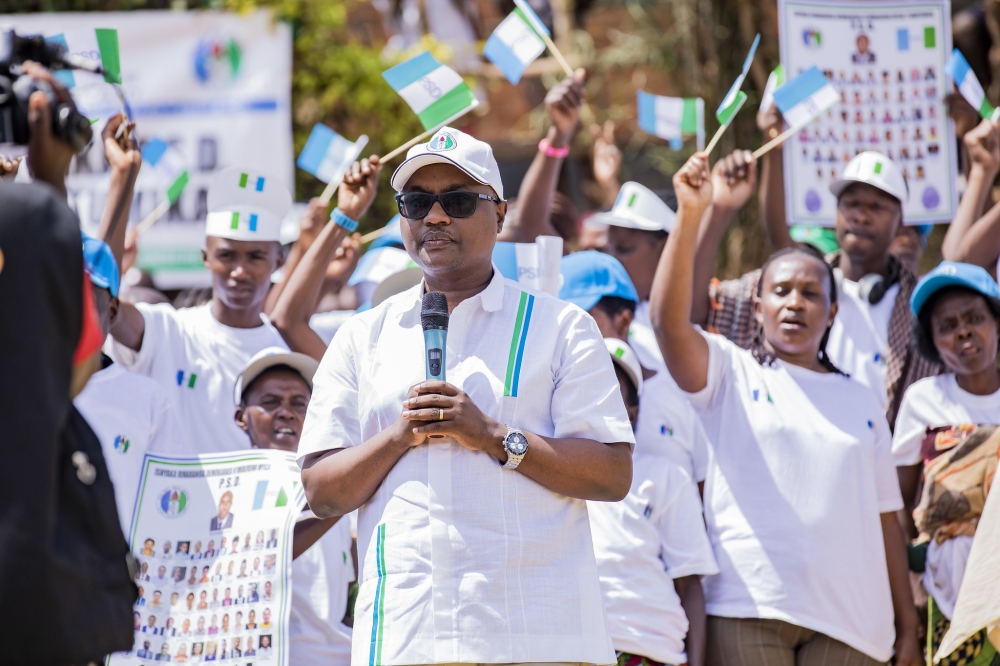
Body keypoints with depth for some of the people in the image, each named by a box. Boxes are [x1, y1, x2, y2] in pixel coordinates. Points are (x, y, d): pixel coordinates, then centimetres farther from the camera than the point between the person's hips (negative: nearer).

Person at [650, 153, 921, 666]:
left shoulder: (861, 403, 18)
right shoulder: (729, 373, 8)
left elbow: (884, 516, 16)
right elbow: (668, 320, -11)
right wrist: (690, 215, -21)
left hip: (849, 623, 3)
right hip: (747, 611, -3)